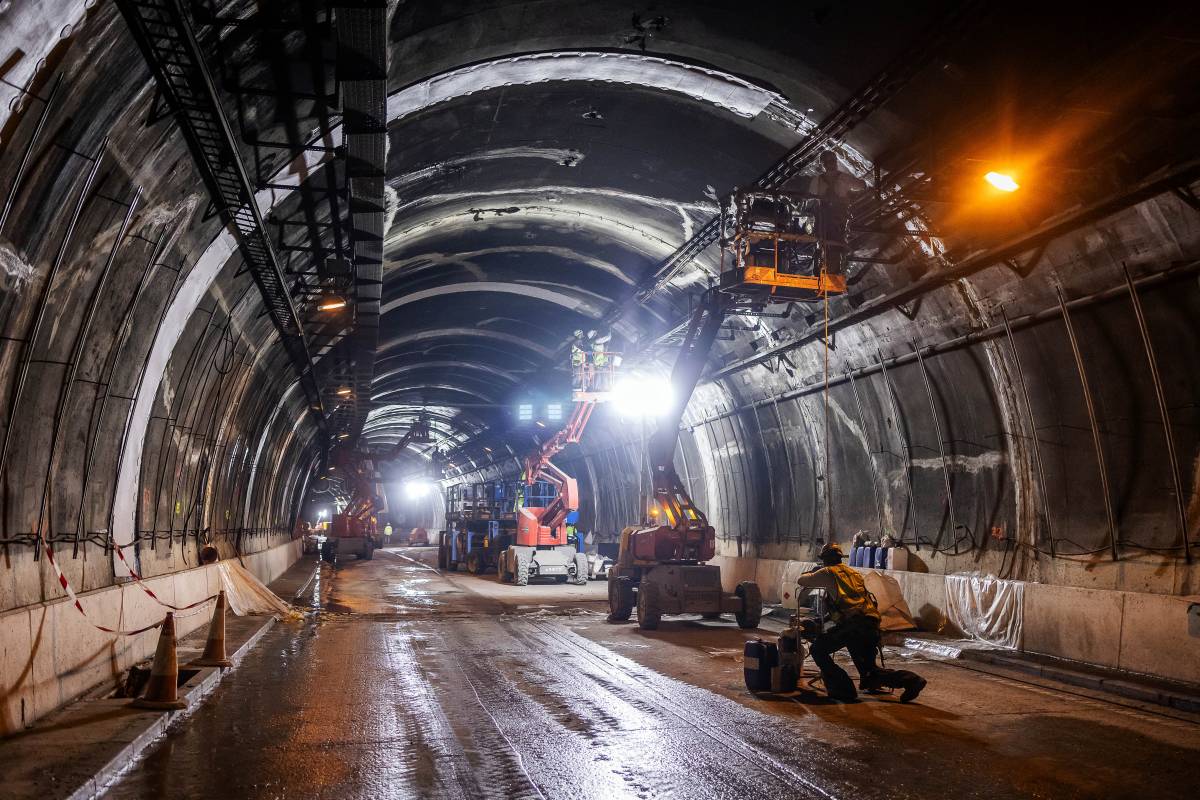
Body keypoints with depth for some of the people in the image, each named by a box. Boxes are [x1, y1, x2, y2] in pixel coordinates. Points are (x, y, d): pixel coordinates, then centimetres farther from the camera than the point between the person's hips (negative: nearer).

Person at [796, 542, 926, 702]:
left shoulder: (827, 573, 8)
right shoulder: (854, 573, 28)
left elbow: (800, 580, 16)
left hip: (852, 623, -7)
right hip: (872, 626, 7)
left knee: (817, 649, 5)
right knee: (868, 669, 18)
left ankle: (842, 689, -1)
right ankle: (910, 680, 0)